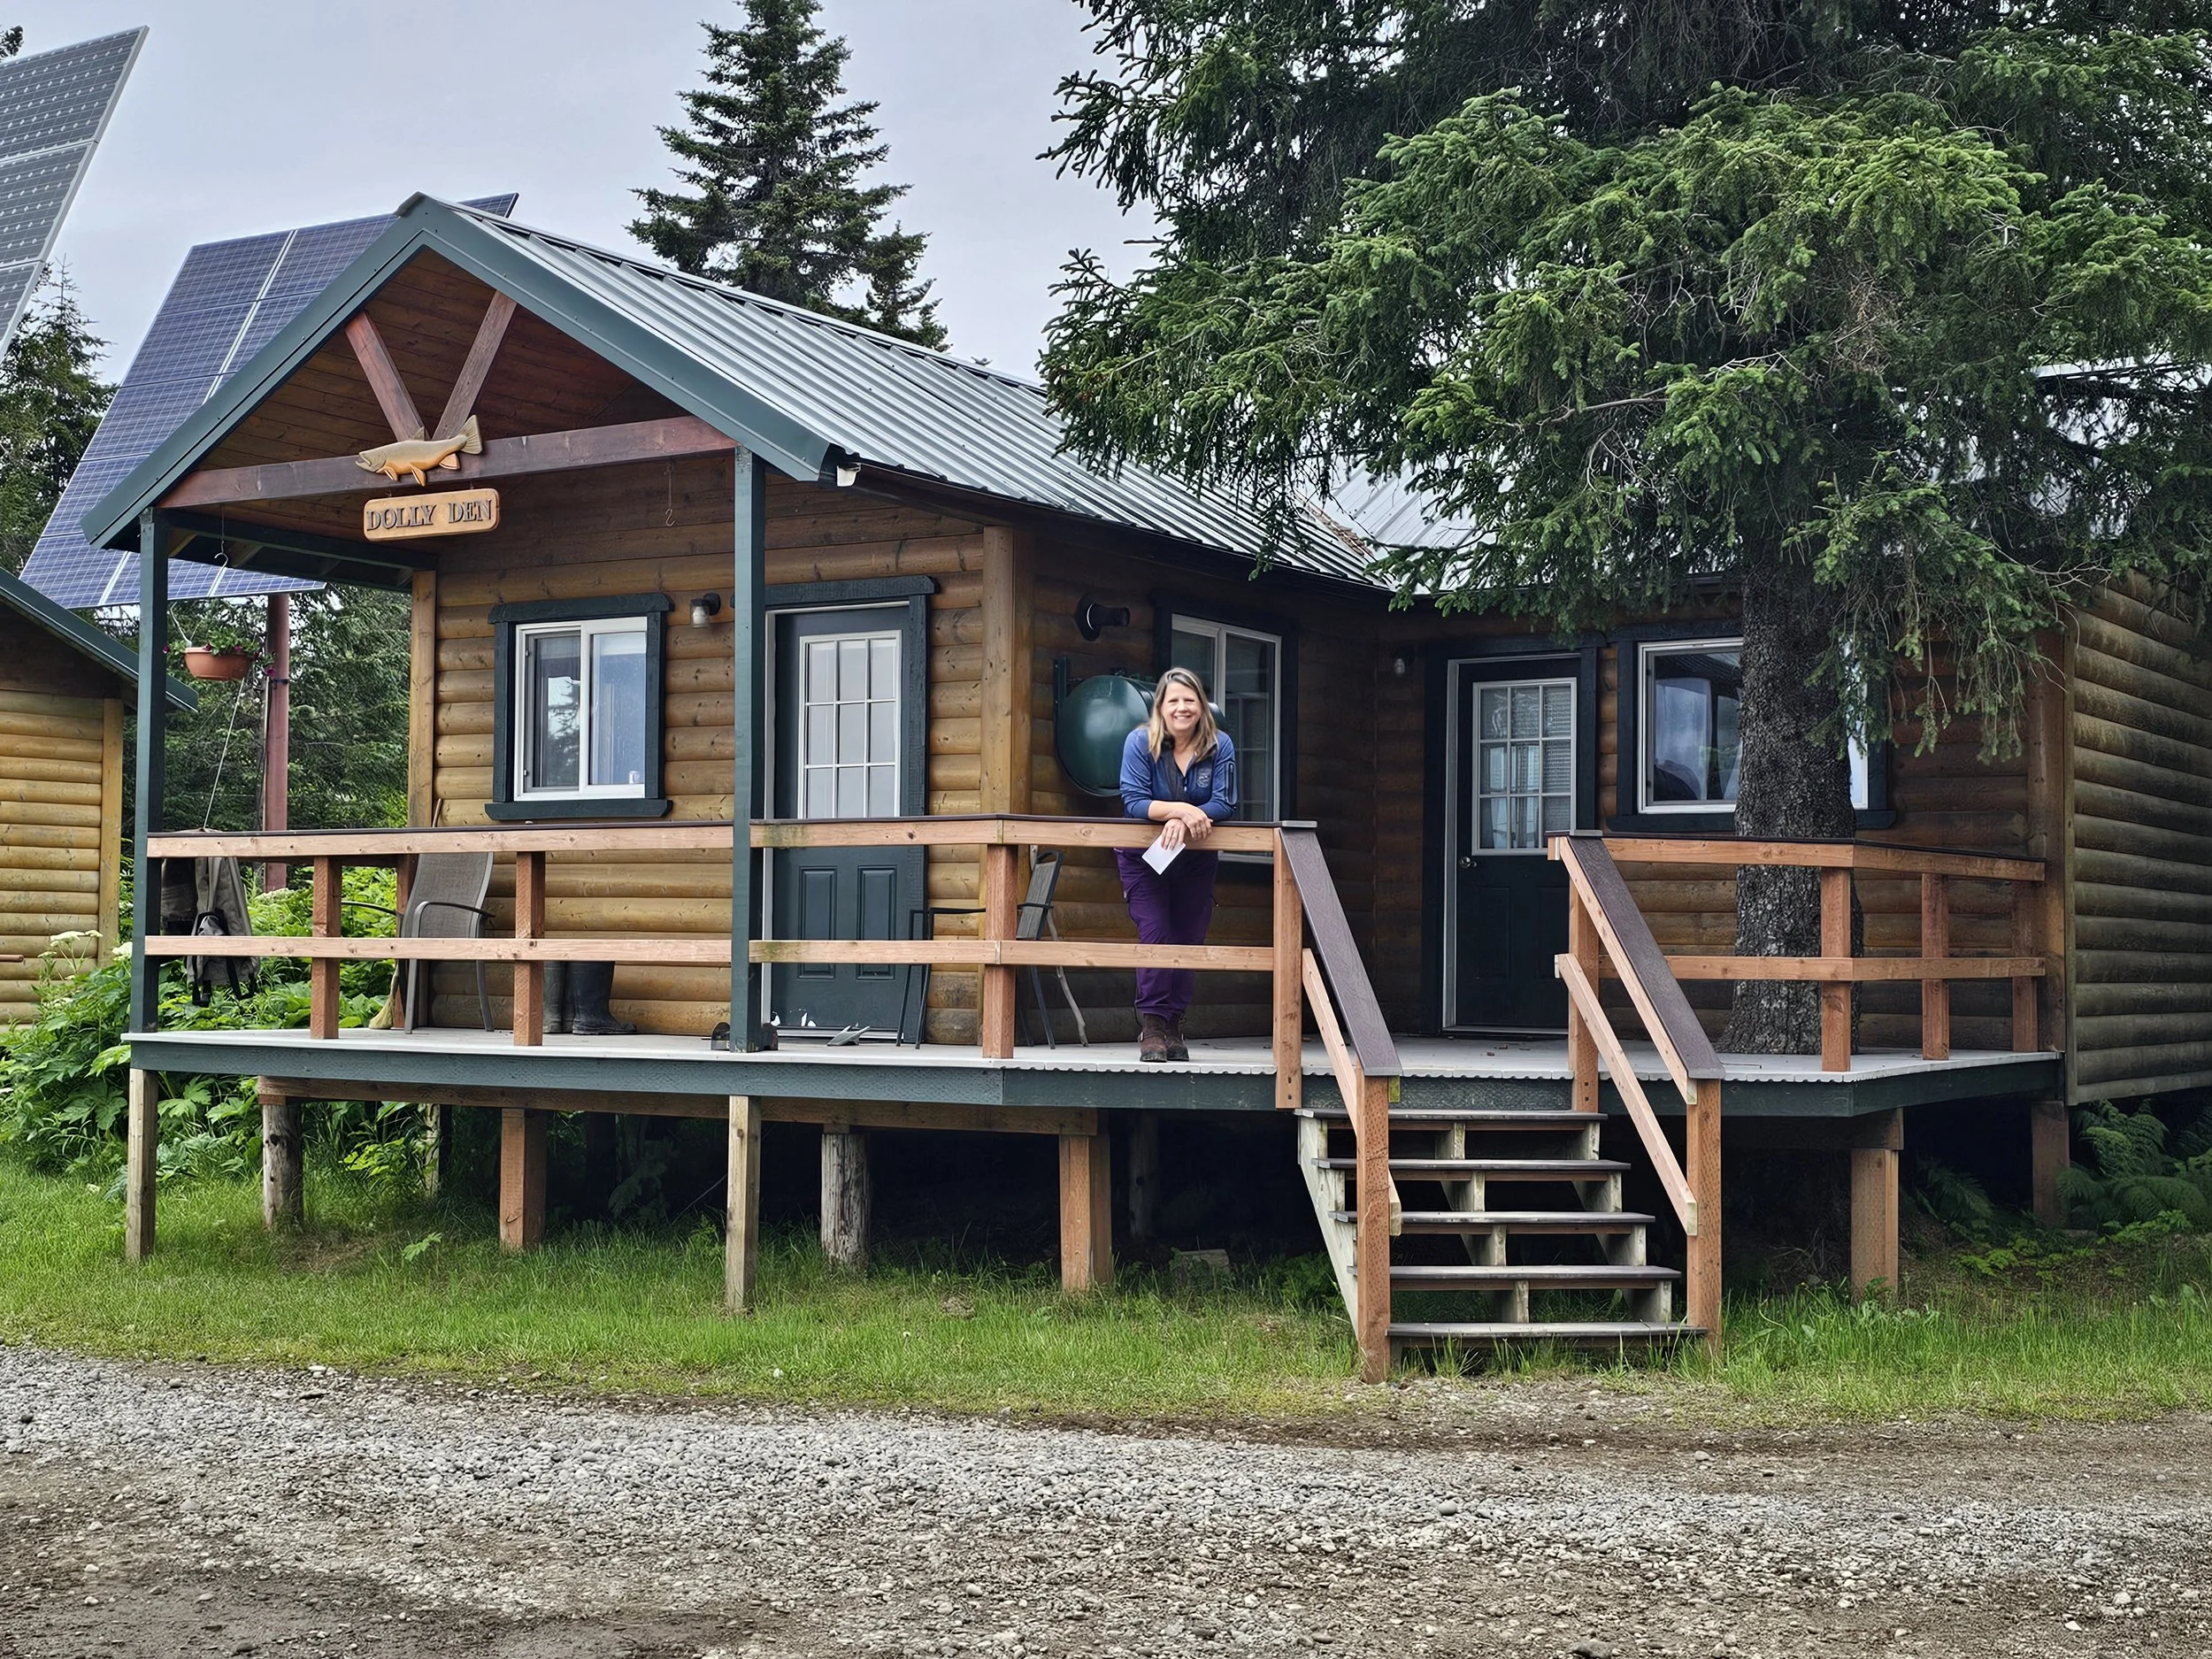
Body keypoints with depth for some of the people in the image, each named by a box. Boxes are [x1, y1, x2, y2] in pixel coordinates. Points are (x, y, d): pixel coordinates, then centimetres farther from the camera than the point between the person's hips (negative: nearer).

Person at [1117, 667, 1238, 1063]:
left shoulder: (1220, 746, -9)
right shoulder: (1140, 743, -14)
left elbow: (1224, 804, -16)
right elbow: (1133, 801, -22)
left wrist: (1184, 821, -32)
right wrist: (1182, 809, -34)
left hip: (1196, 856, 3)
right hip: (1143, 855, -3)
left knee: (1190, 940, 5)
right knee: (1156, 934, -14)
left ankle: (1174, 1026, 15)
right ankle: (1151, 1027, -8)